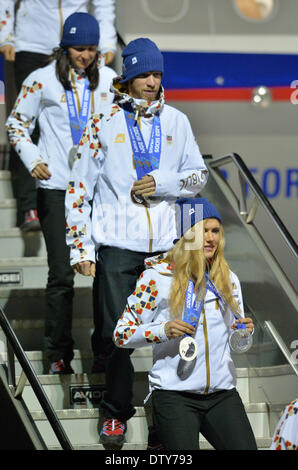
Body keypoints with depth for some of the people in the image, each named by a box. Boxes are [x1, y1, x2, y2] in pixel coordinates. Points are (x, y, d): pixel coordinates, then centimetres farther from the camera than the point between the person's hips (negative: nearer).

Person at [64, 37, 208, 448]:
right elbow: (79, 187, 1)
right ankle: (116, 412, 14)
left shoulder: (176, 121, 8)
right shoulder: (104, 124, 0)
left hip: (164, 244, 2)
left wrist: (162, 182, -7)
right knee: (115, 331, -2)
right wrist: (81, 247, -4)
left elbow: (199, 175, 13)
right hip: (116, 244, -2)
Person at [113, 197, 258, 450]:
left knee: (245, 447, -11)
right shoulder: (158, 276, -3)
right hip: (175, 394, -4)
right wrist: (163, 331, -18)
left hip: (222, 393, 4)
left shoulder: (228, 279, 11)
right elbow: (121, 334, -4)